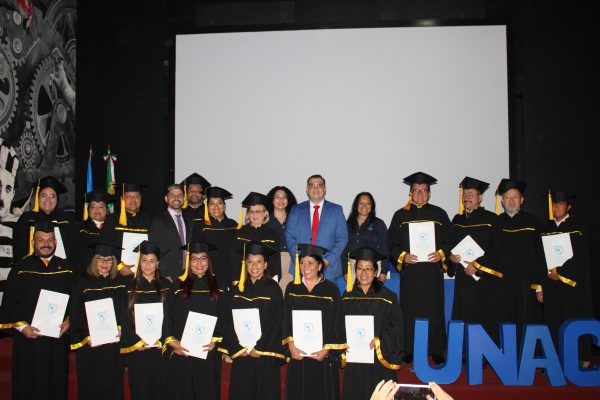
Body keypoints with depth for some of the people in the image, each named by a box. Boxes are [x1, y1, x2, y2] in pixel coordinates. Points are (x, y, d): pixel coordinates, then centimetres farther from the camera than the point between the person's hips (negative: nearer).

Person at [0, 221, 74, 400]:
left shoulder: (66, 269, 6)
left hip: (58, 337, 2)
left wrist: (69, 321, -8)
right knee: (29, 385, 5)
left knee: (57, 384, 8)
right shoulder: (21, 268, 1)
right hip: (28, 337, -1)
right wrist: (21, 326, -11)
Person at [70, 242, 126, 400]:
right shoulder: (83, 284, -3)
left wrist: (120, 330, -7)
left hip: (115, 344, 2)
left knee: (113, 386, 10)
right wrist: (86, 338, -12)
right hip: (90, 346, -2)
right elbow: (75, 317, -3)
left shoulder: (120, 283, 4)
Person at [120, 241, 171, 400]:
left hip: (161, 346, 0)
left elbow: (170, 316, 1)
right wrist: (135, 342, -10)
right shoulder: (130, 286, 1)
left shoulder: (165, 285, 3)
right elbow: (124, 318, -1)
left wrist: (162, 340, -10)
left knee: (159, 387, 6)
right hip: (137, 347, 0)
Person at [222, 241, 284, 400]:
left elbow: (275, 323, -7)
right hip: (240, 354, 4)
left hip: (265, 355, -3)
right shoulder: (238, 289, 7)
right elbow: (231, 321, 6)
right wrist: (238, 348, -5)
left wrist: (259, 349, -11)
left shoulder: (273, 288, -4)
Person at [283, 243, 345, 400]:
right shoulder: (292, 288, 5)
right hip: (297, 354, 2)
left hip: (322, 356, -2)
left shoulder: (331, 290, -2)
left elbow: (336, 324, -3)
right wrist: (291, 345, -8)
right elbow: (286, 320, 4)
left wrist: (327, 350, -10)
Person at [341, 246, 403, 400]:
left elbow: (397, 329, -4)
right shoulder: (348, 297, 5)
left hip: (380, 360, -2)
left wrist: (379, 341, -17)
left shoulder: (388, 297, -3)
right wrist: (345, 342, -7)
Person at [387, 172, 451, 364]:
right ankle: (409, 350, 10)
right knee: (410, 311, 1)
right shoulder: (401, 215, 9)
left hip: (433, 270, 0)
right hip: (409, 271, 0)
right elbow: (392, 242, 5)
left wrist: (441, 254, -11)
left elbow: (450, 240, 7)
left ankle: (436, 350, 11)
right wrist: (402, 256, -12)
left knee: (434, 310, 2)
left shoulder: (439, 214, 9)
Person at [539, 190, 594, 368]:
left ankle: (582, 358, 8)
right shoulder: (546, 228, 11)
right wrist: (549, 272, -4)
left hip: (573, 282, -3)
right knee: (554, 321, 2)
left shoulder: (578, 227, -1)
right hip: (551, 282, 4)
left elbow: (582, 257, -7)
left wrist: (560, 272, -12)